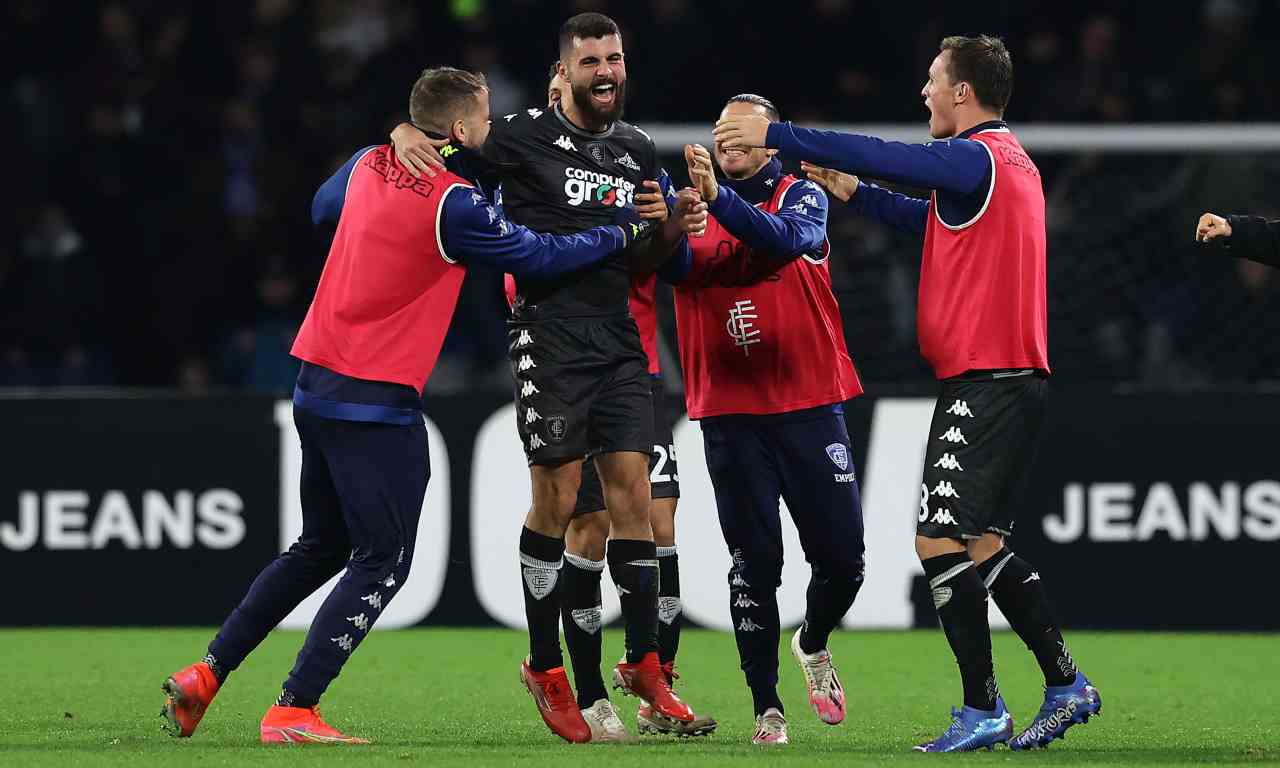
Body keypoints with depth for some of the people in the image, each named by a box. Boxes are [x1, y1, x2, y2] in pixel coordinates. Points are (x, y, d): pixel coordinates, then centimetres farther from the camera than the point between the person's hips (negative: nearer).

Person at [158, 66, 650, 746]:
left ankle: (204, 676, 18)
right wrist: (622, 233, 5)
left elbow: (322, 209, 28)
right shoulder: (455, 206, -16)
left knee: (320, 547, 21)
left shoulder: (369, 165, 7)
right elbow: (539, 257, -8)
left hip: (317, 384, 8)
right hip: (378, 403, -8)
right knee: (382, 562, -2)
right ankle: (293, 712, -9)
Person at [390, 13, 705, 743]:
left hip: (618, 339, 5)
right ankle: (545, 669, 9)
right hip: (549, 335, -5)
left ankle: (645, 664, 9)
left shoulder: (639, 150, 11)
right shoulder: (525, 136, -4)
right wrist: (406, 133, -19)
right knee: (557, 497, -4)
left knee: (633, 488, 1)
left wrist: (671, 227, -2)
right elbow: (441, 135, 4)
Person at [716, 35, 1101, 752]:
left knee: (942, 541, -10)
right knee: (984, 545, 15)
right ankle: (1066, 685, 15)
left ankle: (982, 710, -9)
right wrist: (850, 190, 29)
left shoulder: (977, 157, -12)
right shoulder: (1010, 160, 17)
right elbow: (928, 216, 30)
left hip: (981, 382, -10)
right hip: (1018, 378, 10)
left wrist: (775, 134, -14)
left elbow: (884, 157, -19)